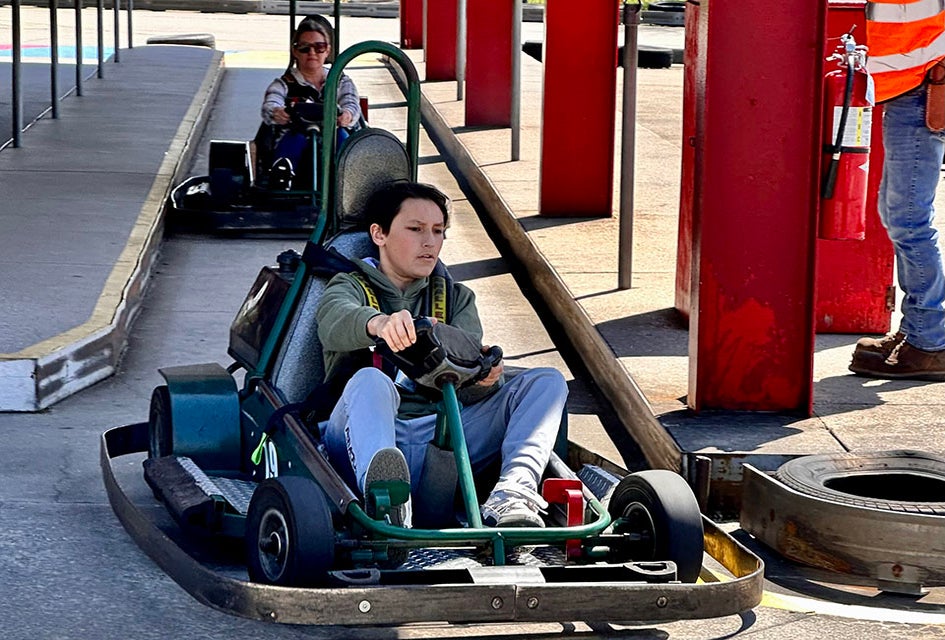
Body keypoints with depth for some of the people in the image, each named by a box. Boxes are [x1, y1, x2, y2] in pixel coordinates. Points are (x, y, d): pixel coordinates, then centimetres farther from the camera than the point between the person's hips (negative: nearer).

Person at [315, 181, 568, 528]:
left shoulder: (457, 298, 28)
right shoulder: (350, 287, 17)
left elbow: (467, 383, 9)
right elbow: (335, 321, -12)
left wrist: (484, 378, -18)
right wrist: (378, 323, -37)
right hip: (369, 438, -4)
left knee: (547, 381, -11)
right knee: (370, 380, -36)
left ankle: (511, 496, -41)